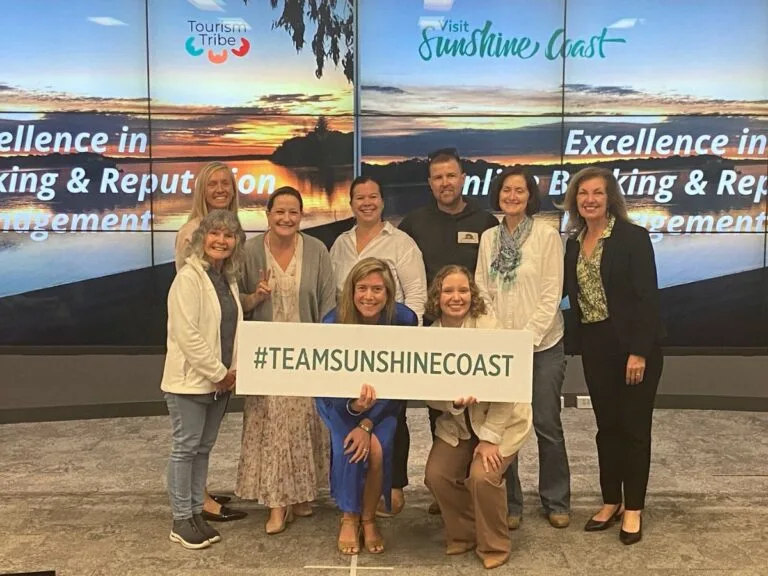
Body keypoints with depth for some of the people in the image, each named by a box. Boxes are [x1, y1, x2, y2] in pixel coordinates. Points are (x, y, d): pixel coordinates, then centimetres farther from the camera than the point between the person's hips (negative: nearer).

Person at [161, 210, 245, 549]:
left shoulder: (228, 279, 11)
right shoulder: (188, 278, -14)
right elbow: (187, 334, -21)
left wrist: (231, 371, 1)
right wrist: (218, 373, -17)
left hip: (219, 380, 7)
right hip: (190, 379, -7)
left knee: (204, 447, 14)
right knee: (185, 447, 1)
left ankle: (197, 512, 23)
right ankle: (181, 521, 10)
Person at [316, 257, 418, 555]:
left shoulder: (404, 320, -23)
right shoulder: (334, 323, -25)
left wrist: (368, 423, -25)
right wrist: (354, 407, -46)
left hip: (385, 400, 1)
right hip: (341, 399, 0)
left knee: (377, 449, -23)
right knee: (348, 445, -25)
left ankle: (369, 519, 3)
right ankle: (349, 518, 0)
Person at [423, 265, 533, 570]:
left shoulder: (489, 327, -21)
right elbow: (429, 394, -6)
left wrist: (490, 438, -20)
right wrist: (453, 400, -28)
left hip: (501, 420, -4)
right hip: (457, 422, 4)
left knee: (482, 476, -22)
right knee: (436, 475, -10)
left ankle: (494, 547, 5)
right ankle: (462, 535, 18)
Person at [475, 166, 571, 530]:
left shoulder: (547, 235, -5)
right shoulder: (488, 238, 7)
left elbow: (551, 295, -9)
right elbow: (482, 292, 6)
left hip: (542, 345, -3)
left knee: (547, 424, 4)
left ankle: (556, 502, 22)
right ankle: (509, 503, 19)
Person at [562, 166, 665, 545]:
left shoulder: (632, 237, -9)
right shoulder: (574, 243, 8)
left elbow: (647, 296, -14)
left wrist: (639, 352, -19)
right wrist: (577, 343, 2)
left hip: (633, 345, -5)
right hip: (594, 346, 5)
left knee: (633, 427, 4)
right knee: (607, 426, 12)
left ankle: (633, 509, 17)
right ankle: (610, 502, 25)